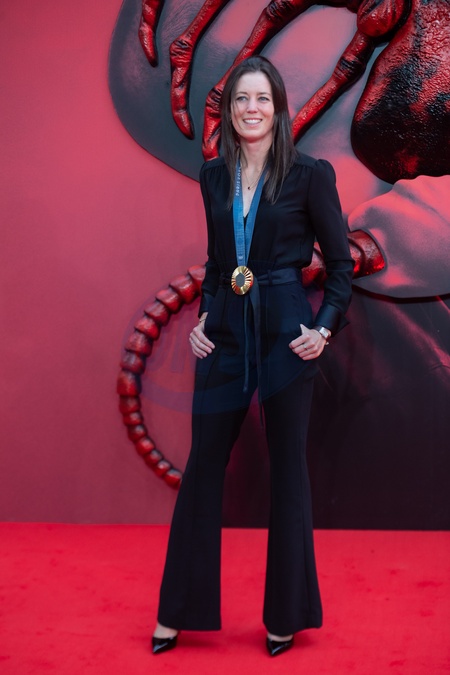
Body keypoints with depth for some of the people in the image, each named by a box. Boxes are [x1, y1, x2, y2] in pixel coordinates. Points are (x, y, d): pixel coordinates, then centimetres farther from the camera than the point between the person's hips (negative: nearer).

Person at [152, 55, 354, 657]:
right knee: (203, 465, 7)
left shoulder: (310, 174, -4)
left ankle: (286, 614, 20)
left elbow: (340, 262, 0)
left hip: (284, 331, -4)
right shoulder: (213, 176, 9)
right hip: (225, 331, 4)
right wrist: (201, 319, 7)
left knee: (287, 467, 5)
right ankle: (179, 612, 20)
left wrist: (326, 327, -11)